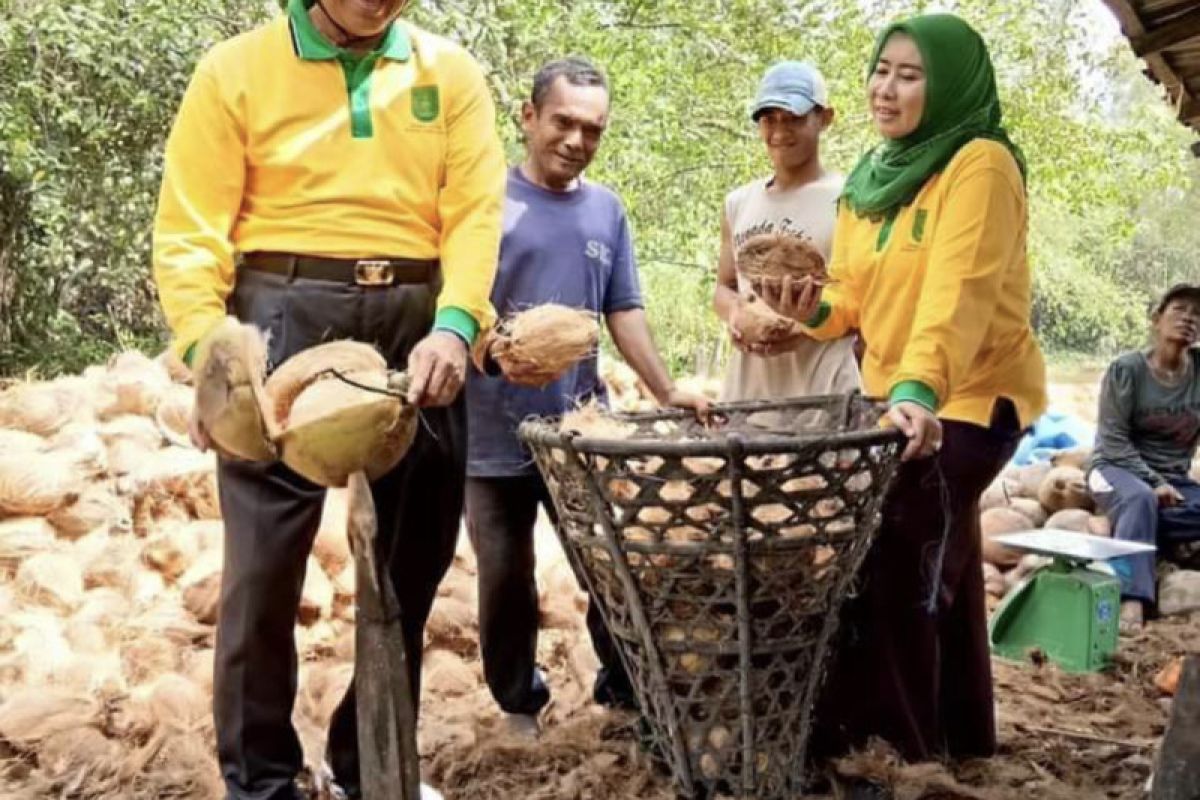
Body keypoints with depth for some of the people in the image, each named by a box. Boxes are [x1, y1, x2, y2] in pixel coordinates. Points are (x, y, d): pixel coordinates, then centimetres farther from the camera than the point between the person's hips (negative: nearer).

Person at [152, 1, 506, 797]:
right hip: (285, 317, -2)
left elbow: (476, 209, -1)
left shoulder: (451, 73, 9)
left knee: (412, 554, 9)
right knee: (264, 559, -1)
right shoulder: (237, 69, 2)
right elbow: (191, 230, -3)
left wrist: (454, 324, -17)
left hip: (417, 324, 3)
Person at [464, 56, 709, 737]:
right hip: (494, 432, -3)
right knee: (506, 581, 10)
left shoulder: (608, 210, 10)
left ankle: (627, 693, 28)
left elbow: (625, 312, 11)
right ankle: (519, 707, 28)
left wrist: (667, 391, 4)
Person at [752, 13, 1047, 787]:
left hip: (973, 397, -8)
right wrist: (815, 308, -12)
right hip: (897, 398, 8)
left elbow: (957, 293, -30)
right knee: (939, 575, 17)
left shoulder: (981, 166, -16)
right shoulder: (869, 177, 7)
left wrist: (920, 389, -43)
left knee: (890, 566, -15)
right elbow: (856, 297, 9)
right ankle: (960, 740, 34)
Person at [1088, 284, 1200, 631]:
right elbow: (1113, 439, -12)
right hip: (1118, 468, -3)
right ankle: (1132, 599, -44)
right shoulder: (1126, 369, -8)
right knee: (1139, 499, -36)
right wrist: (1153, 482, -21)